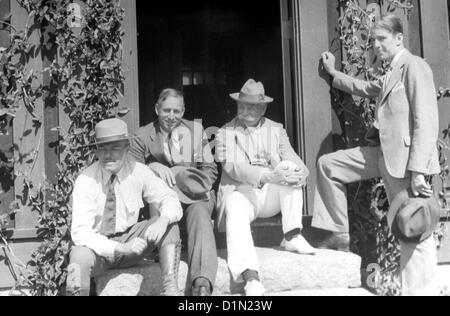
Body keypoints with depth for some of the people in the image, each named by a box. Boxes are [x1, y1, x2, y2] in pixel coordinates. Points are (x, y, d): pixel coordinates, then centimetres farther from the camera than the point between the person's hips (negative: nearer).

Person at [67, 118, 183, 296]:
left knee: (168, 223, -20)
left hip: (129, 240, 3)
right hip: (96, 246, -3)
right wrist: (121, 248, -35)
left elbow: (170, 200, -8)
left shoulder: (138, 172, -9)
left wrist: (163, 220, -33)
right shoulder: (86, 181, -17)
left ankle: (170, 288, -22)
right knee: (80, 257, -37)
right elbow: (80, 232, -23)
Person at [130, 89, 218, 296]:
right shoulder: (142, 137, 10)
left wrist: (196, 185, -9)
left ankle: (202, 284, -51)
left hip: (195, 196, 0)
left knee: (199, 213, -36)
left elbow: (210, 170, 11)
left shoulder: (196, 131, 15)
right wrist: (152, 167, -18)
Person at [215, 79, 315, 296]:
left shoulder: (276, 130, 16)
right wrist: (267, 176, -29)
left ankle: (292, 236, -23)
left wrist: (301, 172, -24)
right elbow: (233, 167, -12)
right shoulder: (226, 133, 7)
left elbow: (292, 160, 3)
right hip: (241, 191, -2)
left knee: (290, 168, -24)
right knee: (235, 212, -36)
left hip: (272, 195, 3)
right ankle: (251, 279, -49)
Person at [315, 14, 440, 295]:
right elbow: (364, 89, 41)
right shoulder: (391, 76, 19)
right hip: (383, 153, 10)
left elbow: (427, 123, -18)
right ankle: (339, 234, 16)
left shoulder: (414, 67, -9)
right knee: (328, 164, 12)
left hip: (406, 157, -9)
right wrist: (333, 73, 46)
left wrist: (418, 171, -24)